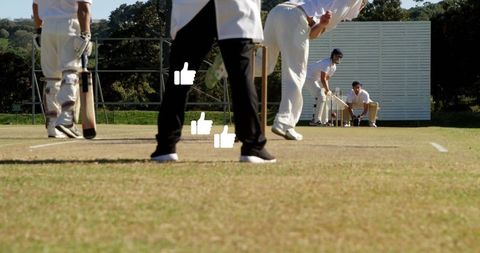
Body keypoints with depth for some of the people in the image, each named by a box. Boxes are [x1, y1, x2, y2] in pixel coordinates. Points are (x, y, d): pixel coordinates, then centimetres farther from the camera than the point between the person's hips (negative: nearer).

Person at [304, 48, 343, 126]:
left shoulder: (334, 67, 7)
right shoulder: (326, 63, -25)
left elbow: (326, 79, 10)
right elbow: (322, 79, -27)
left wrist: (327, 90, -2)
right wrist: (327, 90, -20)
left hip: (314, 80, 11)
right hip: (308, 78, -11)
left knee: (324, 97, 11)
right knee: (320, 96, -20)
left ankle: (324, 121, 16)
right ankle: (315, 120, -21)